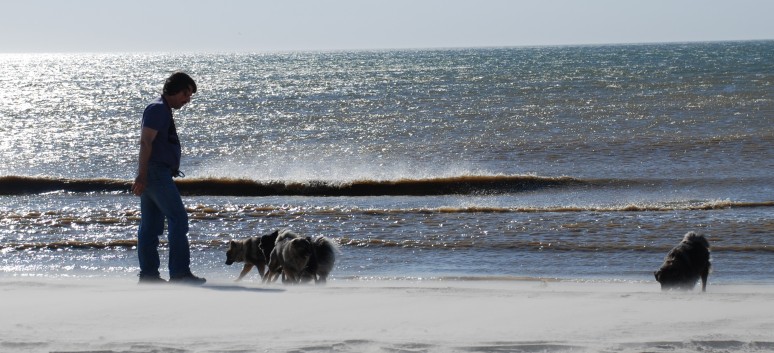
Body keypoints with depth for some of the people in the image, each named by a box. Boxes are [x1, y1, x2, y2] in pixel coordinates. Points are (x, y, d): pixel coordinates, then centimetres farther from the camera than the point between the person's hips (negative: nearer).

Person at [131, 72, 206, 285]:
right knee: (178, 219, -10)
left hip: (155, 174, 10)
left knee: (151, 226, 8)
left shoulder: (162, 110, 21)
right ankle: (179, 273, -11)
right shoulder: (158, 109, -11)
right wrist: (142, 175, -23)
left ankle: (148, 274, 8)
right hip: (157, 172, -10)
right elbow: (146, 142, -18)